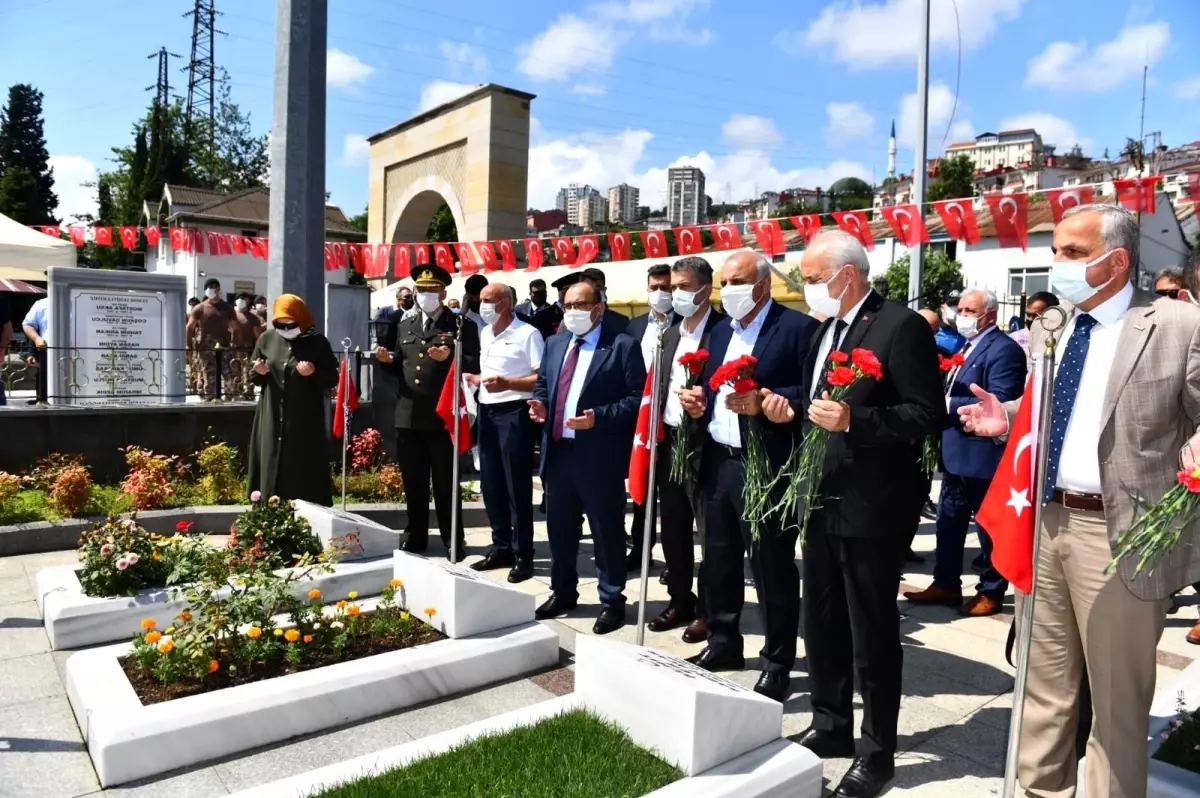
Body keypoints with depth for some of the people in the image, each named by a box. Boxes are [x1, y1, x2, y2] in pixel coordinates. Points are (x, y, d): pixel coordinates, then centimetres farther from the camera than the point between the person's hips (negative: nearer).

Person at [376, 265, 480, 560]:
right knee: (413, 482, 12)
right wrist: (387, 360, -3)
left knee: (446, 482, 4)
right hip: (408, 415, 5)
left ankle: (453, 540, 14)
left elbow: (476, 364, -7)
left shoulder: (461, 325, 1)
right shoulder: (405, 326, 17)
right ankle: (416, 537, 24)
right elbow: (400, 366, 18)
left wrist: (450, 357, -22)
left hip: (442, 416, -5)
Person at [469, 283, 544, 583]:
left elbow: (543, 378, -14)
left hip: (514, 413, -8)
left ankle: (523, 555, 8)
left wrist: (507, 383, -23)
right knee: (491, 484, 12)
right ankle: (501, 548, 24)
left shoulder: (527, 334, -9)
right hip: (487, 412, 8)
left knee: (517, 486, -1)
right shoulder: (485, 334, 15)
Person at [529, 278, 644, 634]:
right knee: (559, 527, 17)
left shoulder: (623, 346, -7)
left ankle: (612, 601, 19)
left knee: (606, 530, 5)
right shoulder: (555, 343, 14)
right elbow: (542, 384, 22)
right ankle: (563, 592, 34)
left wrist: (598, 417, -23)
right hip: (557, 451, 7)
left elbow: (636, 398, -12)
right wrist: (540, 404, -1)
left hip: (599, 454, -6)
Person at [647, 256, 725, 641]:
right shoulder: (671, 334, 15)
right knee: (673, 530, 15)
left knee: (710, 532, 3)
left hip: (704, 443, -7)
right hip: (670, 442, 8)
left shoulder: (724, 329, -8)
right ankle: (680, 601, 30)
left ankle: (709, 609, 16)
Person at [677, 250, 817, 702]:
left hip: (767, 467, -8)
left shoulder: (798, 328, -8)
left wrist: (763, 402, -26)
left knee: (772, 568, 3)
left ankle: (778, 663, 18)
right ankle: (723, 643, 35)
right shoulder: (722, 332, 16)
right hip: (718, 462, 8)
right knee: (718, 560, 18)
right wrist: (697, 399, -1)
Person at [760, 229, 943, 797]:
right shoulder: (827, 329, 13)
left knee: (872, 634, 5)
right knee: (822, 624, 18)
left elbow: (928, 413, -18)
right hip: (823, 500, 8)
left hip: (869, 505, -8)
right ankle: (831, 725, 36)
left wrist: (853, 422, -27)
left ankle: (877, 752, 21)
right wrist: (792, 410, 0)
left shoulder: (901, 326, -13)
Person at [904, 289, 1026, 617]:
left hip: (983, 455, -9)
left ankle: (991, 592, 19)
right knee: (949, 522, 15)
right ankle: (946, 584, 26)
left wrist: (950, 405, -22)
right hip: (955, 452, 10)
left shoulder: (1004, 349, -15)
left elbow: (998, 404, -25)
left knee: (989, 526, 6)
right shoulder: (967, 347, 16)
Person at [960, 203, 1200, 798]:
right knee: (1043, 685, 19)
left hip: (1122, 534, -6)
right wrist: (1005, 417, 0)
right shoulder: (1048, 330, 10)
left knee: (1116, 699, 10)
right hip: (1043, 521, 6)